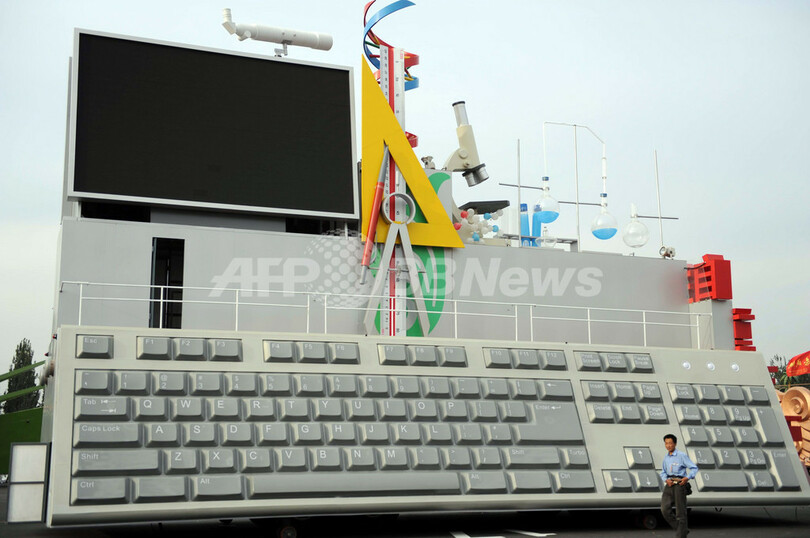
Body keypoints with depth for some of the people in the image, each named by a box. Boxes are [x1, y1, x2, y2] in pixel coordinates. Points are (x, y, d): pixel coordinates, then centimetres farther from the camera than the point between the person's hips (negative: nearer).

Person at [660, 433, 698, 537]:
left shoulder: (681, 456, -6)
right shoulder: (666, 458, 13)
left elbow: (694, 468, -6)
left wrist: (687, 478, -19)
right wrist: (666, 480, 3)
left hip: (679, 485, -6)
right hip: (669, 485, 6)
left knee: (680, 513, -1)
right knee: (665, 510, -6)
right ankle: (681, 529, 10)